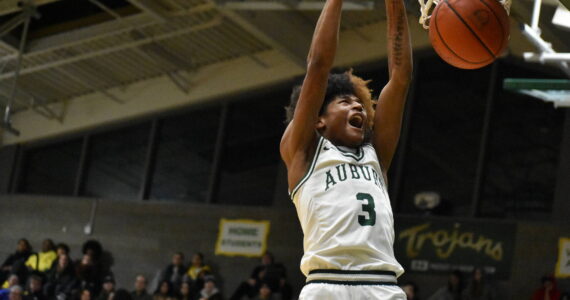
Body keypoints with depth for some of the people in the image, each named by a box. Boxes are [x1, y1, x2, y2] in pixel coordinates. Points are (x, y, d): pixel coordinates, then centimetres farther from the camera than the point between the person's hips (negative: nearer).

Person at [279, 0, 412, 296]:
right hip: (327, 289, -4)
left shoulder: (375, 154, 26)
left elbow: (400, 76, 23)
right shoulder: (303, 150, 16)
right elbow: (318, 65, 9)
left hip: (384, 289, 4)